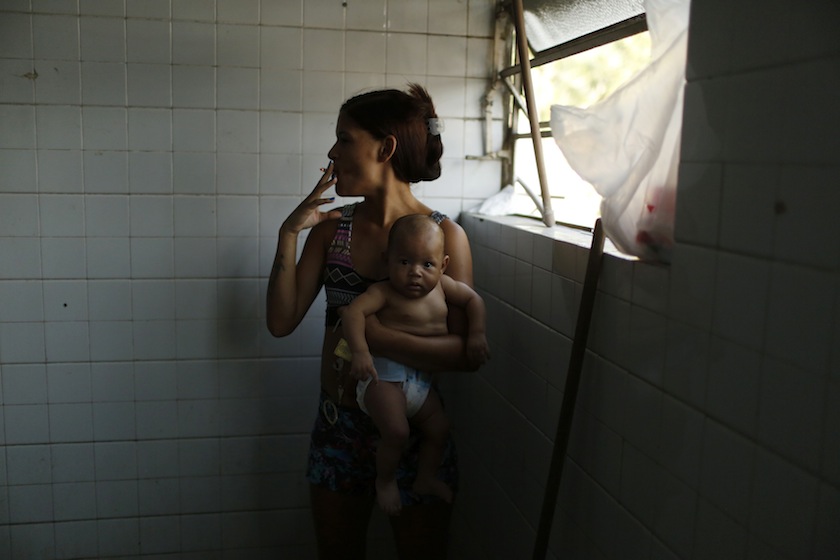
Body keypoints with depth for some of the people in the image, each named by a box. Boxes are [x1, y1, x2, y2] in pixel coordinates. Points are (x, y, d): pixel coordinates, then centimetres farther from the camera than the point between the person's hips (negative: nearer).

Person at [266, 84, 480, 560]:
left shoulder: (444, 235, -13)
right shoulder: (332, 228, -1)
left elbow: (465, 352, -19)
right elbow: (281, 322, -5)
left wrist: (373, 336, -29)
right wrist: (289, 234, -13)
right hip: (338, 426, 4)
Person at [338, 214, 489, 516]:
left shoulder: (441, 286, 3)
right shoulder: (384, 292, -15)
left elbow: (473, 298, 16)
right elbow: (353, 312, -27)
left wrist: (477, 333, 4)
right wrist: (359, 350, -40)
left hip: (421, 379, 7)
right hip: (384, 373, -7)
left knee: (439, 428, 13)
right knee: (397, 431, -22)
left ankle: (424, 479, 38)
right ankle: (385, 480, 8)